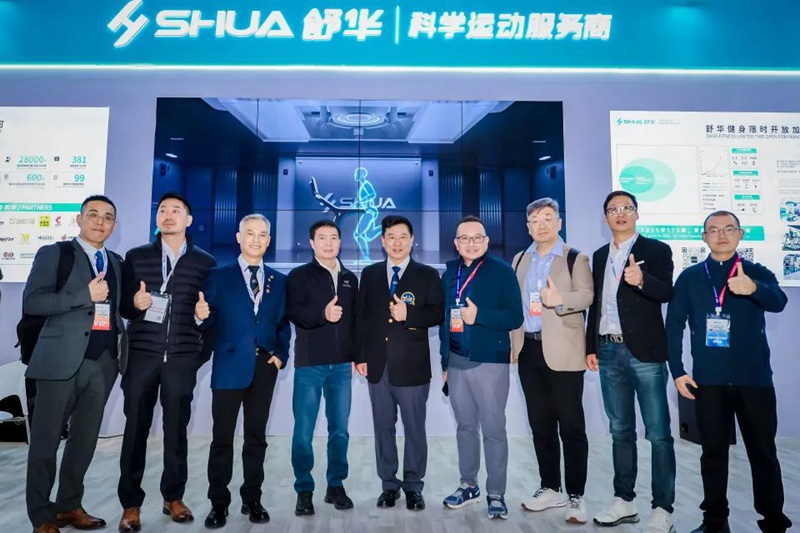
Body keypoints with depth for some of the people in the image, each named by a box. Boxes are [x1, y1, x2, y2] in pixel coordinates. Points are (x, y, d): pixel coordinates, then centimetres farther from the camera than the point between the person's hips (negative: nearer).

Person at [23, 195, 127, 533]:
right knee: (46, 439, 5)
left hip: (103, 361, 5)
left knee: (85, 438, 12)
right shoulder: (53, 254, 0)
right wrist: (86, 295, -17)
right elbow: (31, 302, -10)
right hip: (63, 359, -5)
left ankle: (70, 506, 26)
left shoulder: (117, 263, 15)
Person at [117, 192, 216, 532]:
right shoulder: (136, 257, 7)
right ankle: (130, 505, 17)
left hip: (183, 358, 0)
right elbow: (122, 306, 7)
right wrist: (134, 303, -14)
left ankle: (173, 497, 23)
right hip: (141, 355, 0)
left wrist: (203, 352, -2)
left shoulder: (205, 263, 6)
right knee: (136, 429, 4)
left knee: (176, 429, 8)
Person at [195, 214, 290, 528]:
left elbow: (283, 323, 10)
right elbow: (210, 320, -2)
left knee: (256, 437, 11)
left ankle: (252, 500, 24)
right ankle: (218, 504, 18)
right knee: (222, 437, 5)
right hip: (230, 365, -2)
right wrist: (201, 316, -23)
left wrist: (281, 354, -2)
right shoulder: (218, 276, 3)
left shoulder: (279, 281, 10)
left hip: (265, 367, 2)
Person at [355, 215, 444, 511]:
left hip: (412, 364, -2)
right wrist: (360, 355, 2)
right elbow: (361, 316, 8)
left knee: (414, 427, 6)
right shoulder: (370, 274, 10)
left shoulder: (427, 275, 3)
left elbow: (438, 313, -3)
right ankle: (389, 485, 24)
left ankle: (413, 487, 20)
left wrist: (410, 315, -19)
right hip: (377, 363, 3)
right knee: (383, 426, 11)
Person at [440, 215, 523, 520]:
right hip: (456, 362, 5)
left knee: (493, 429, 2)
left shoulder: (502, 271, -5)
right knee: (465, 427, 14)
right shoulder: (450, 274, 9)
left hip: (490, 361, -5)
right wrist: (444, 361, 12)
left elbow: (515, 317, -9)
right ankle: (468, 486, 29)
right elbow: (444, 318, 12)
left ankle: (496, 495, 15)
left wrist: (479, 315, -21)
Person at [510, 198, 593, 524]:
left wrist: (560, 299, -32)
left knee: (571, 425, 0)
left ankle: (575, 496, 11)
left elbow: (586, 296, -14)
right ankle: (550, 488, 25)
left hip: (562, 350, -5)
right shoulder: (520, 260, 16)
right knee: (540, 424, 12)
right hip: (529, 349, 5)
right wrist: (512, 342, 12)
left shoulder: (575, 259, 0)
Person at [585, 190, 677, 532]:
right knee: (620, 430, 12)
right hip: (609, 352, 5)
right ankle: (624, 501, 23)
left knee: (658, 433, 0)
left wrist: (642, 280, -35)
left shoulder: (656, 250, 0)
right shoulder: (600, 256, 15)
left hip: (644, 352, -5)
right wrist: (591, 347, 10)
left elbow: (667, 293, -15)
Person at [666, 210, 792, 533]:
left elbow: (778, 302, -20)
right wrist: (677, 371, -4)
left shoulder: (757, 273, 2)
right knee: (713, 451, 9)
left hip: (754, 379, 0)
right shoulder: (689, 277, 4)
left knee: (763, 452, 9)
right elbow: (674, 326, 3)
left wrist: (753, 288, -42)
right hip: (708, 380, 1)